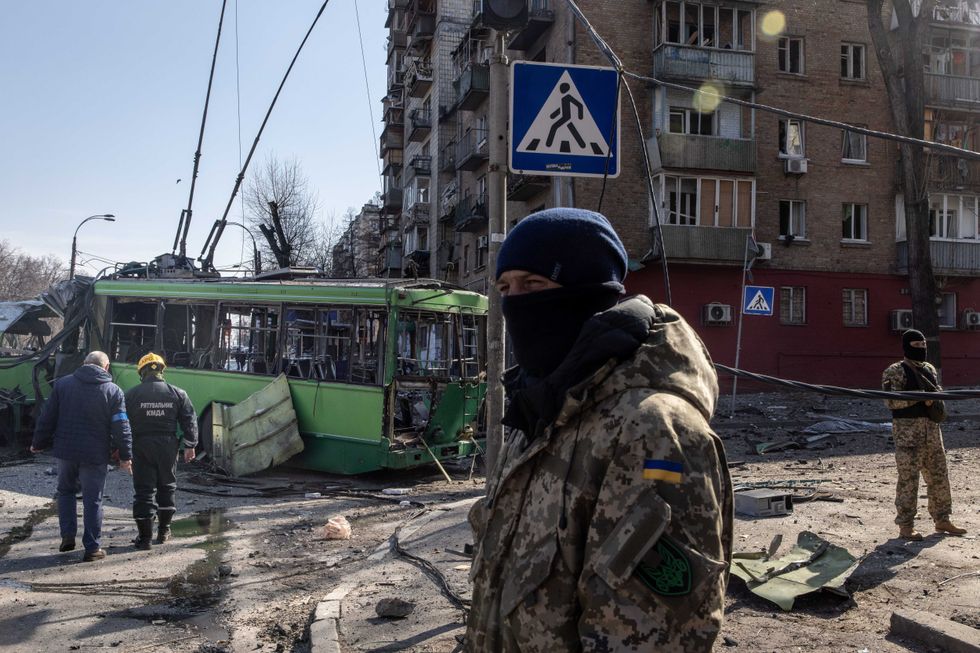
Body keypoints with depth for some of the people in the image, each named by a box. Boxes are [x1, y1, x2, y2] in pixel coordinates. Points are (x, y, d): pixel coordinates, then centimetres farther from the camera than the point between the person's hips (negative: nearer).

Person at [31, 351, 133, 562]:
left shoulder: (62, 384, 2)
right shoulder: (113, 391, -5)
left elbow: (47, 418, 4)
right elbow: (121, 427, -6)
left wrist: (38, 443, 15)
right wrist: (125, 456, 0)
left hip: (65, 451, 2)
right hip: (95, 455, -2)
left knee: (65, 491, 23)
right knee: (92, 500, 5)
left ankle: (67, 536, 16)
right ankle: (93, 548, 7)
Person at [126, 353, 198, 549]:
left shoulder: (132, 394, -3)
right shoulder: (177, 393, 1)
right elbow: (189, 421, 2)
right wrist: (190, 446, 7)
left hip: (141, 446, -1)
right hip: (168, 447, 2)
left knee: (144, 490, 3)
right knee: (167, 487, 16)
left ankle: (145, 537, 2)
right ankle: (164, 531, 22)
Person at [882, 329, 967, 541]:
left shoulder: (930, 369, 15)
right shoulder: (895, 371, -7)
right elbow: (892, 400, -17)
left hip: (932, 428, 7)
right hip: (907, 430, -7)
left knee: (938, 475, 12)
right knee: (908, 477, -6)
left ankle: (942, 521, 25)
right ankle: (905, 527, 1)